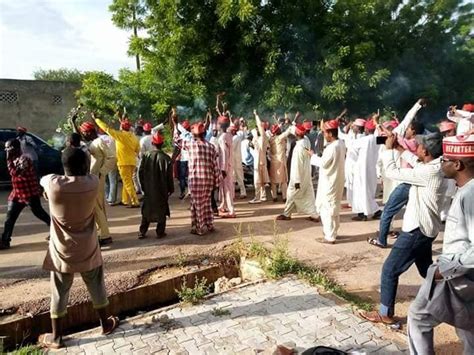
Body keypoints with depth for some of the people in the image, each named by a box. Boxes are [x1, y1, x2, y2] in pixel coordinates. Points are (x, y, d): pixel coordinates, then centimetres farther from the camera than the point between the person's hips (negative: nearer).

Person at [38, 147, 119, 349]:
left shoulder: (53, 184, -18)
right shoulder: (93, 183, -16)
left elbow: (43, 179, 7)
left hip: (62, 251, 0)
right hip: (87, 249, 1)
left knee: (59, 294, 15)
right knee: (96, 287, 18)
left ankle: (56, 337, 29)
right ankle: (106, 324, 34)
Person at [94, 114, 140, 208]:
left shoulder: (120, 135, -10)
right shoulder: (133, 136, 6)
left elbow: (106, 128, -5)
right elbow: (138, 149, 12)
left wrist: (96, 119, 6)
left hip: (124, 162, -7)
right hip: (132, 162, 7)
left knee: (128, 183, -4)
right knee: (127, 182, 17)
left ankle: (135, 202, -6)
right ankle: (125, 201, 25)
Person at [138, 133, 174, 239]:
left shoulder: (145, 155, -6)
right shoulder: (165, 157, -11)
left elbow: (140, 172, -3)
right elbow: (169, 176, -8)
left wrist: (143, 186, 9)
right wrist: (171, 188, 4)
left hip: (148, 188, 2)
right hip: (162, 189, -2)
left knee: (146, 210, 14)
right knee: (162, 210, 10)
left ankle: (142, 232, 15)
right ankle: (160, 232, 12)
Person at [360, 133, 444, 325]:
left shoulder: (429, 172, -26)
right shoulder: (436, 166, 2)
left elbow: (393, 172, -23)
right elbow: (417, 163, 22)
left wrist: (388, 148, -10)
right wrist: (400, 148, 15)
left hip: (417, 230, -10)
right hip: (425, 228, 10)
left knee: (389, 270, 0)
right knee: (426, 270, 27)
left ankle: (385, 313, 12)